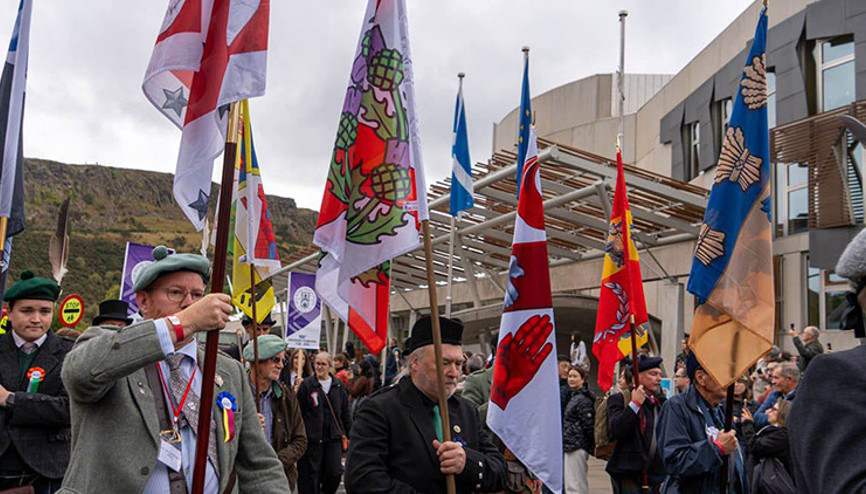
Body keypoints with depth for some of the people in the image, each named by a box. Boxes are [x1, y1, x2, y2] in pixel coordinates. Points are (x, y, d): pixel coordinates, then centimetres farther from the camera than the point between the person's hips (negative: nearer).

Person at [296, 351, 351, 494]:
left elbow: (345, 412, 15)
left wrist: (349, 433, 12)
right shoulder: (307, 385, -2)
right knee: (311, 473, 2)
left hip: (334, 437, 3)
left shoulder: (338, 385, 9)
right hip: (312, 438, -3)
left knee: (335, 472, -3)